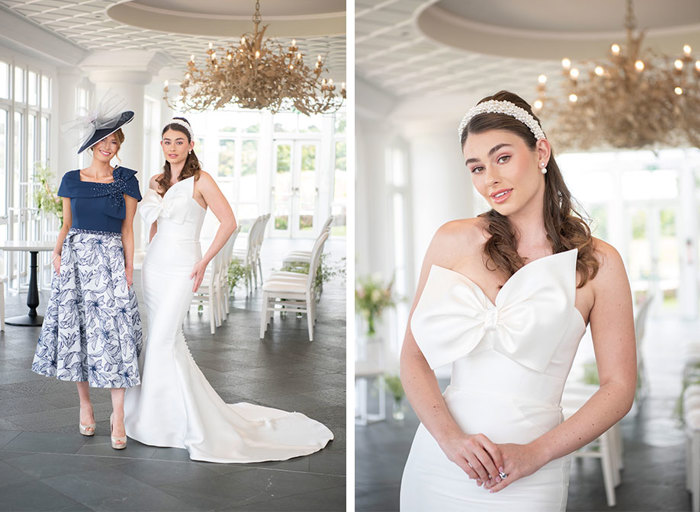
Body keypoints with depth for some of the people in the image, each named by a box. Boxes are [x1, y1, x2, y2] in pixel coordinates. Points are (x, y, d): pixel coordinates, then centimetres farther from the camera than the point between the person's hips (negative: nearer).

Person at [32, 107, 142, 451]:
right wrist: (57, 252, -2)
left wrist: (129, 269, -2)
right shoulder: (72, 180, 10)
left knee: (113, 333, -9)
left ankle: (118, 416, -6)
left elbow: (128, 230, 4)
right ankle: (85, 404, 20)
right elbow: (67, 225, 15)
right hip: (75, 259, 3)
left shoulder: (126, 181, 4)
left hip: (110, 260, -2)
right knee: (75, 329, 4)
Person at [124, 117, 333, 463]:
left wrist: (204, 261, -13)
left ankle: (162, 420, 1)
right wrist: (149, 255, 17)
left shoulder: (200, 180, -7)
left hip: (180, 267, -7)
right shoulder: (157, 182, 12)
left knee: (162, 340, -11)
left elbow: (228, 222, -11)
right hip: (154, 263, 7)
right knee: (167, 338, 8)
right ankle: (185, 411, 21)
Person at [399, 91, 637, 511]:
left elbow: (619, 388, -2)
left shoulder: (597, 263, -3)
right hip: (439, 460, 2)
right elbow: (414, 357, 0)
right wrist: (450, 437, -14)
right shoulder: (453, 241, 0)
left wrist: (535, 453, -11)